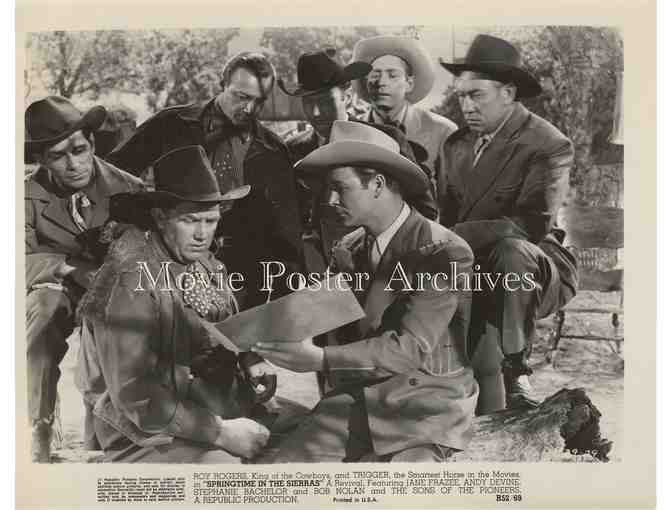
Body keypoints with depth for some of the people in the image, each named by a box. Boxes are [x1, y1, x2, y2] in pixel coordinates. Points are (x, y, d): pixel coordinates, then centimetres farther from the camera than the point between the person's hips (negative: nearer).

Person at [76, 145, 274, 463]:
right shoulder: (129, 283, -21)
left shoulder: (203, 261, 1)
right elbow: (135, 396, -23)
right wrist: (221, 432, -23)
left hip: (218, 406, 7)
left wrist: (252, 361, -7)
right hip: (151, 430, -7)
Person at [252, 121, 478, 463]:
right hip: (354, 399, 5)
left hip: (425, 408, -4)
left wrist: (320, 360, -29)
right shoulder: (348, 251, 6)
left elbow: (411, 346, -21)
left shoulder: (445, 252, -14)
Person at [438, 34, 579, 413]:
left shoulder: (549, 146, -11)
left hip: (536, 270, -5)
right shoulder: (458, 143, 9)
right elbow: (446, 214, 12)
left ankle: (516, 368, -21)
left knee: (510, 250, -38)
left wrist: (455, 238, -26)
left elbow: (533, 224, -23)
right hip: (474, 273, 5)